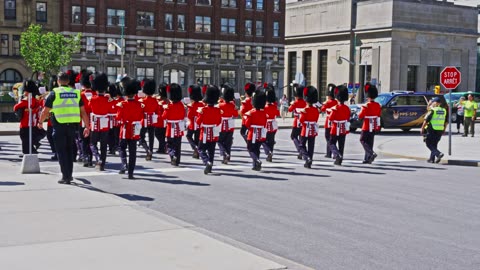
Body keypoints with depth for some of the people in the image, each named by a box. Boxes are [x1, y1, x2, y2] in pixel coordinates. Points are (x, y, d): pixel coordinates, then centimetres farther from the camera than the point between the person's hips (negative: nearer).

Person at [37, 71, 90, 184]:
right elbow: (83, 111, 4)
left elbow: (45, 111, 0)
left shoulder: (55, 93, -4)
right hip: (72, 125, 4)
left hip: (59, 126, -4)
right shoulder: (76, 93, 6)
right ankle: (69, 175, 22)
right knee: (69, 150, 17)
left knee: (61, 151, 4)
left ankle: (66, 177, 1)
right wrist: (87, 127, 8)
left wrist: (40, 122, 17)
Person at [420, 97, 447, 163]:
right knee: (434, 144, 17)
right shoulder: (444, 111, 8)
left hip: (432, 130, -6)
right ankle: (432, 159, 18)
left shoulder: (432, 111, -10)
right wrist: (444, 129, 24)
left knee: (429, 143, 2)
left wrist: (422, 129, -3)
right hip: (440, 130, 6)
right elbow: (446, 122, 14)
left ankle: (438, 153, -18)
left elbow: (426, 120, -12)